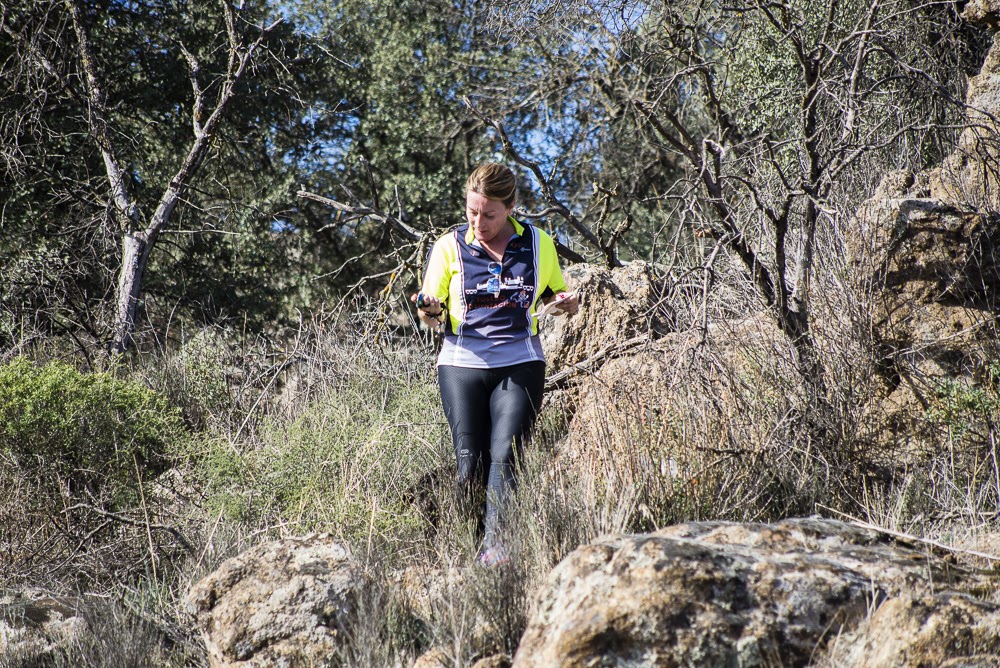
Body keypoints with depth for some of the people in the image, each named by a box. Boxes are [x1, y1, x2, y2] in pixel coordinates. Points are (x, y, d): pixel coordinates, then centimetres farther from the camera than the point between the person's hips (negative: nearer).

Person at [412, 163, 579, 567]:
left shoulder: (538, 244, 7)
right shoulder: (449, 247, 4)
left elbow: (558, 296, 21)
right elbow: (433, 319, 10)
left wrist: (566, 304, -3)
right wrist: (429, 310, -14)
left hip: (520, 364, 0)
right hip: (462, 365, 0)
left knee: (505, 456, -15)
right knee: (471, 462, -5)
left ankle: (496, 546, -20)